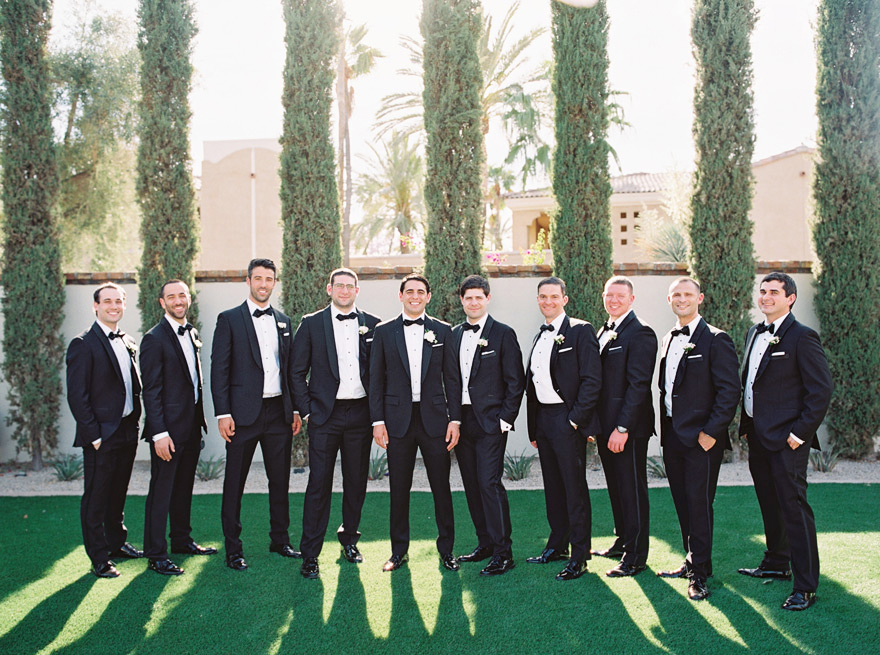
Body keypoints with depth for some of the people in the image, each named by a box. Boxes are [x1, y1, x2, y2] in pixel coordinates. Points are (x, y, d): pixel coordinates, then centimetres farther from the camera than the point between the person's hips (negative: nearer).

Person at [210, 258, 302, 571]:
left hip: (279, 412, 4)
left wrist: (295, 409, 10)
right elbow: (219, 369, -5)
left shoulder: (283, 321, 13)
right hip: (244, 413, -4)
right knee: (234, 483, 3)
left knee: (280, 480, 12)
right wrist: (223, 413, -12)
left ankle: (280, 540, 26)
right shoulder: (229, 319, -1)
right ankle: (233, 549, 14)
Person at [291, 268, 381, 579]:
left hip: (360, 414, 2)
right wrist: (306, 410, -4)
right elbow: (298, 371, 3)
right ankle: (310, 554, 6)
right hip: (325, 414, -2)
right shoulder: (311, 324, 3)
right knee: (319, 483, -2)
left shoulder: (373, 324, 7)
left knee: (356, 481, 11)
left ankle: (349, 538, 30)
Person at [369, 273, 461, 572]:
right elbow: (376, 379, 5)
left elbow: (451, 378, 6)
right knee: (399, 489, 7)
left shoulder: (442, 331, 6)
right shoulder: (384, 331, 6)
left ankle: (446, 549, 19)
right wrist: (378, 421, -2)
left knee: (441, 487, 5)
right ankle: (399, 550, 20)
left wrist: (455, 419, -1)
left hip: (434, 418, 0)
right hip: (398, 419, 0)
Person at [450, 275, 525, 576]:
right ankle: (485, 543, 22)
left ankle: (502, 553, -3)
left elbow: (516, 382, -5)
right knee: (472, 484, 10)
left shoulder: (503, 334, -3)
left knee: (489, 483, -10)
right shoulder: (454, 335, 13)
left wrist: (506, 419, -11)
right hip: (461, 420, 6)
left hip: (490, 421, -6)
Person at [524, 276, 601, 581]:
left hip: (567, 420, -7)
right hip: (543, 419, 7)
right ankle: (557, 546, 26)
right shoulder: (539, 337, 16)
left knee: (574, 488, -2)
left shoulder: (580, 330, -7)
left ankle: (579, 556, 6)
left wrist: (576, 419, -17)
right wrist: (533, 427, 14)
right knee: (552, 487, 15)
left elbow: (592, 379, -13)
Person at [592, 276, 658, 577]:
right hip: (606, 427, 8)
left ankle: (635, 557, 9)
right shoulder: (604, 333, 15)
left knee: (633, 490, 0)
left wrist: (622, 428, -21)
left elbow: (638, 384, -18)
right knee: (616, 488, 18)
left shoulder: (640, 333, -12)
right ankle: (622, 542, 32)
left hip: (629, 428, -8)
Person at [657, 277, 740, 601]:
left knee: (699, 502, -3)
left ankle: (699, 572, 8)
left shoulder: (716, 340, -8)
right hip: (672, 436, 7)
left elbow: (729, 391, -13)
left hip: (701, 437, -7)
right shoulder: (668, 340, 14)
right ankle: (692, 561, 26)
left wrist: (711, 432, -17)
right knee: (683, 502, 13)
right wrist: (664, 428, 11)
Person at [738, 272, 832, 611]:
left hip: (786, 439, -8)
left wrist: (800, 433, -16)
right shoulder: (755, 333, 13)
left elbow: (821, 390, -15)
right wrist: (746, 424, 14)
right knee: (769, 504, 19)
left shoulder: (802, 337, -12)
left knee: (793, 506, -5)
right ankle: (776, 563, 35)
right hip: (757, 436, 8)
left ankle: (805, 586, 2)